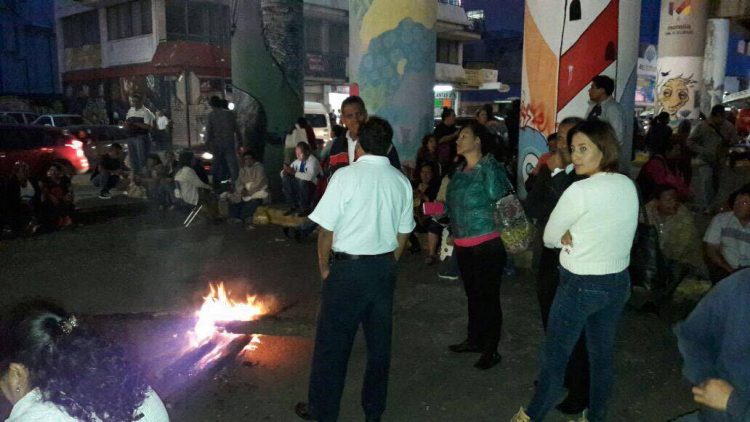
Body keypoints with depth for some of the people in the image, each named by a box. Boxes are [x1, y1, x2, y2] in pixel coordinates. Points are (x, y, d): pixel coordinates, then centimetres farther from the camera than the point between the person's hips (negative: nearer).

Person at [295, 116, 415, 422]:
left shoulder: (346, 176, -14)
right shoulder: (401, 181, 0)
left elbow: (326, 230, -13)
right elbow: (402, 235, 6)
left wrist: (324, 267, 2)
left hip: (347, 268, -5)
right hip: (384, 268, 5)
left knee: (333, 341, 9)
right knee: (379, 340, 15)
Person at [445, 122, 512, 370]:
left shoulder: (489, 168, -11)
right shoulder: (459, 172, 11)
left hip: (487, 245, -7)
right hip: (463, 245, 7)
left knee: (489, 297, 2)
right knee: (472, 294, 19)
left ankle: (491, 350, 15)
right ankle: (474, 340, 34)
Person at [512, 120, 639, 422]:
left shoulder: (580, 190, -22)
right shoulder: (628, 185, 0)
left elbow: (549, 238, -12)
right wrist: (576, 236, -1)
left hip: (580, 285, -7)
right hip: (618, 282, 7)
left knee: (554, 355, 10)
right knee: (602, 357, 19)